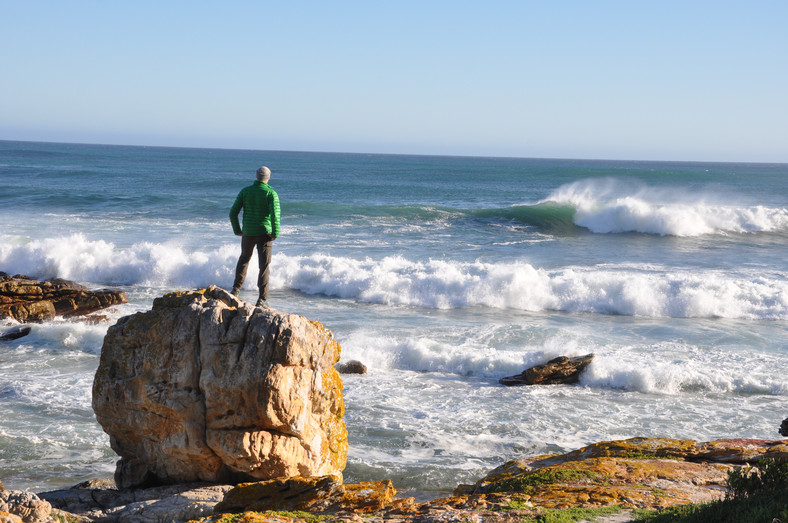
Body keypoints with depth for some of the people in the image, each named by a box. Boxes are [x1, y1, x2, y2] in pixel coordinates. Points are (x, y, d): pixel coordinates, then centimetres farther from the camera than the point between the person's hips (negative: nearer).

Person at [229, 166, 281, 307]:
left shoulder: (245, 191, 2)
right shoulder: (271, 193, -8)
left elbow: (233, 213, 1)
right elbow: (275, 215, -19)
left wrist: (237, 230, 13)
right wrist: (275, 234, -8)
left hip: (248, 233, 3)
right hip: (264, 233, -3)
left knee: (244, 258, 27)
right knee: (264, 265, 1)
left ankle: (236, 288, 22)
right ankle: (263, 299, -4)